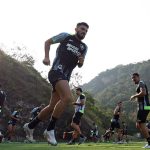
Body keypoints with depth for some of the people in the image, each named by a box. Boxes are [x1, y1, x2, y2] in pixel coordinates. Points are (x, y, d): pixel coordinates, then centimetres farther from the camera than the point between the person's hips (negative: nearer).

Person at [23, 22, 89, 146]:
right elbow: (48, 42, 12)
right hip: (57, 71, -7)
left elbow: (79, 66, 21)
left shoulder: (84, 47, 18)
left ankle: (30, 126, 24)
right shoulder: (66, 36, 5)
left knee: (53, 107, 7)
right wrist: (47, 57, -2)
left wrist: (81, 61, -2)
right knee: (68, 97, -29)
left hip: (66, 77, 7)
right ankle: (50, 129, -20)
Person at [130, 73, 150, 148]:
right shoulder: (139, 85, 23)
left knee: (141, 125, -11)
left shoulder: (141, 83, -7)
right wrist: (136, 97, 18)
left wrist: (134, 96, -13)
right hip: (142, 107, 11)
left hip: (143, 107, -11)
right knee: (138, 125, 12)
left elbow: (143, 93, -25)